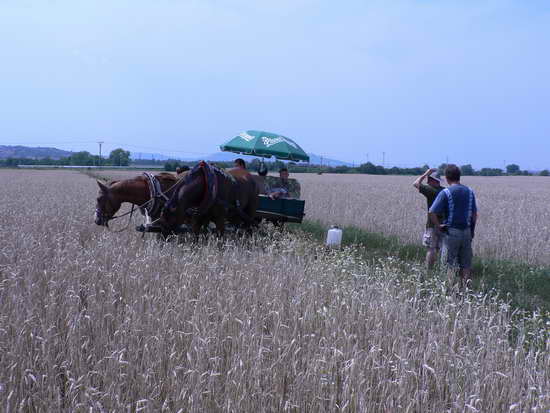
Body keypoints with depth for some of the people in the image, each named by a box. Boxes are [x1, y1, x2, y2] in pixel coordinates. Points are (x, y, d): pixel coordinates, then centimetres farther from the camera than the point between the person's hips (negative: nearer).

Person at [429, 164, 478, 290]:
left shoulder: (445, 193, -10)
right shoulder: (469, 191, 6)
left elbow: (432, 212, -18)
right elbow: (475, 215, 10)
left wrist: (439, 225, -5)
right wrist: (472, 230, 17)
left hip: (451, 231, -4)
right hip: (467, 231, 4)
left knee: (451, 264, 2)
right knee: (466, 264, 10)